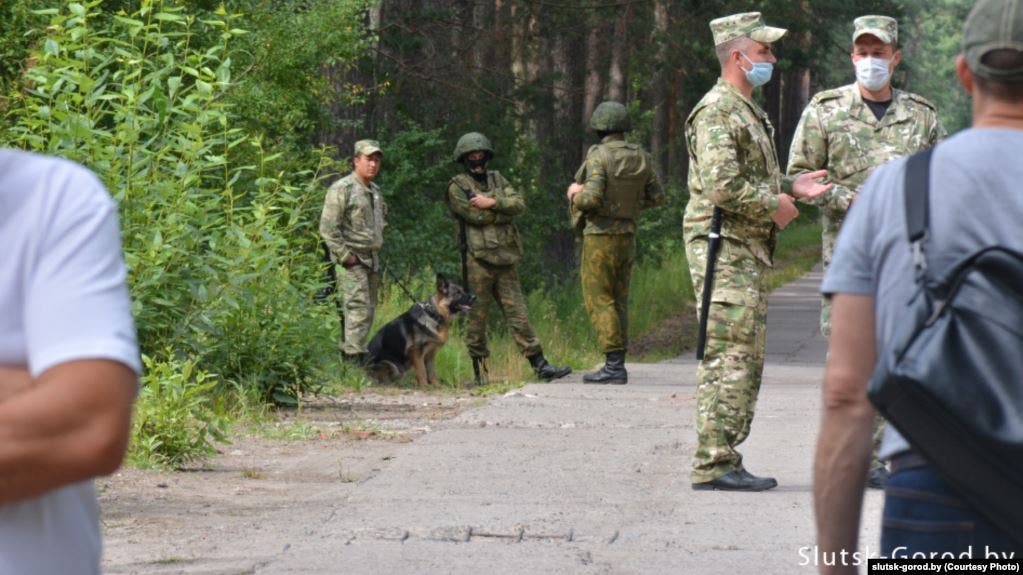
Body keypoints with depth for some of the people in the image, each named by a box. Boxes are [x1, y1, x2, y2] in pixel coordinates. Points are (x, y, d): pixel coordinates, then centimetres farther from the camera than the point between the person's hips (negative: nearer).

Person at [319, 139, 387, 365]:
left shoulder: (375, 191, 17)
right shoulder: (342, 189, -10)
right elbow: (328, 228, -15)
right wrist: (344, 256, -17)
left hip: (371, 260, 9)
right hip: (352, 261, -9)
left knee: (368, 311, 9)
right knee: (359, 310, -16)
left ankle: (346, 353, 15)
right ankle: (353, 358, -18)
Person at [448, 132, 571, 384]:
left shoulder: (497, 179, 17)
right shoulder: (457, 186, 0)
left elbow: (519, 203, 2)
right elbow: (475, 216, -14)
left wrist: (492, 203, -11)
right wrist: (504, 211, -4)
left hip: (505, 259, 5)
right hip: (477, 260, -5)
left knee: (518, 314, 3)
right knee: (477, 318, -1)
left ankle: (540, 365, 0)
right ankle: (480, 373, 5)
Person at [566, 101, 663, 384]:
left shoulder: (599, 156, -15)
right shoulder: (641, 158, 5)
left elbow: (591, 198, -23)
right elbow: (656, 197, 10)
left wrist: (576, 196, -2)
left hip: (601, 234, -7)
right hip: (628, 234, 7)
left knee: (598, 299, -4)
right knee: (618, 300, 12)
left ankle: (614, 364, -11)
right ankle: (616, 366, 12)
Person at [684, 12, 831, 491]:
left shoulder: (747, 111, 20)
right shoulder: (717, 110, -13)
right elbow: (723, 185, -24)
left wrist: (790, 186, 11)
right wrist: (774, 206, -13)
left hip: (749, 252, 11)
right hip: (723, 249, -10)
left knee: (748, 358, 11)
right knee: (727, 357, -11)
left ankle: (726, 460, 14)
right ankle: (713, 464, -10)